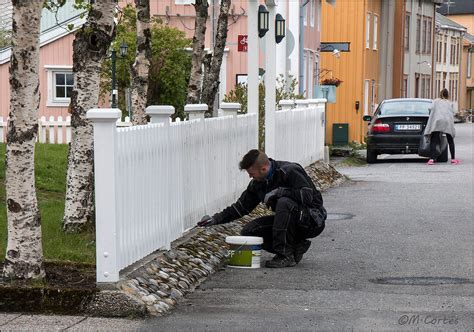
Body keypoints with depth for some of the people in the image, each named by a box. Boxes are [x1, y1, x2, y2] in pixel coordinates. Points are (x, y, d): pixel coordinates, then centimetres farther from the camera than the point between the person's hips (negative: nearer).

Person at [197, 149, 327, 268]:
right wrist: (216, 219, 2)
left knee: (284, 202, -36)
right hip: (291, 222, 8)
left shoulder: (290, 171, -21)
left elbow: (307, 195, -32)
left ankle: (286, 255, -26)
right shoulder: (257, 183, 2)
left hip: (313, 221, -8)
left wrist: (277, 192, -28)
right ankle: (296, 248, 1)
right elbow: (242, 206, 10)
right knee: (249, 231, -8)